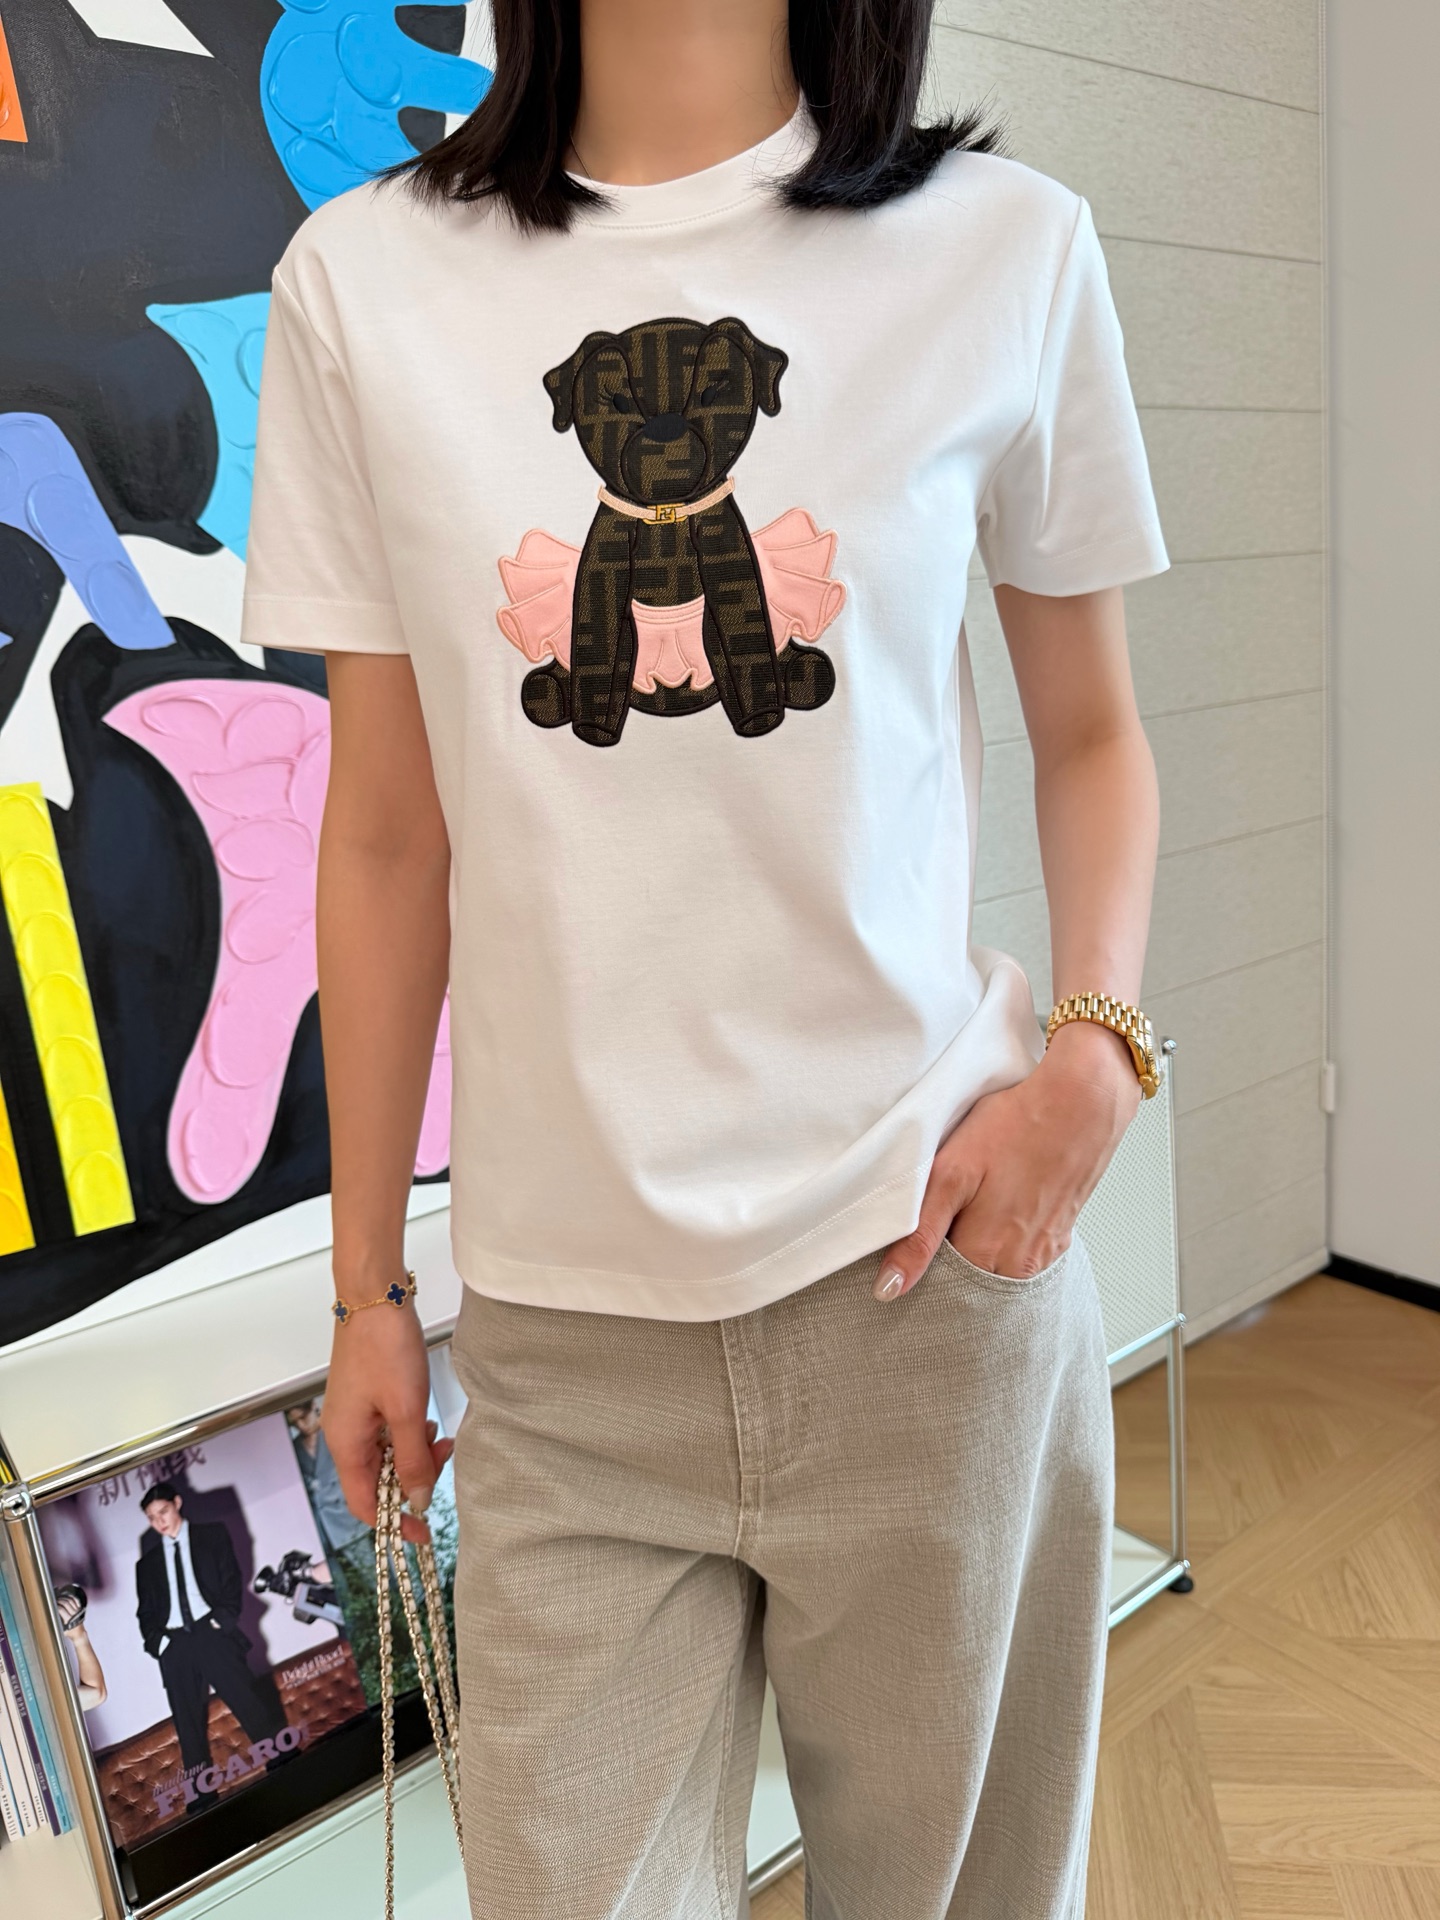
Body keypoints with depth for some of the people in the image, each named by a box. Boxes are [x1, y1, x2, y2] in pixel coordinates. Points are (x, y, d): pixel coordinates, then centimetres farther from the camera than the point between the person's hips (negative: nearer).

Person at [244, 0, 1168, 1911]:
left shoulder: (1006, 247, 2)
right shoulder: (360, 283, 3)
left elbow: (1092, 732, 10)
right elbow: (387, 835, 4)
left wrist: (1099, 1051, -9)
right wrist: (365, 1285, 9)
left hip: (930, 1252, 1)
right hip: (565, 1313, 1)